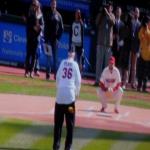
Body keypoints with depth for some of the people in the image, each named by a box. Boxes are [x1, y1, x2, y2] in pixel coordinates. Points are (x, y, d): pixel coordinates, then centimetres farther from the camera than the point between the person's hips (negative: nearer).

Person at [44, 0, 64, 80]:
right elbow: (45, 27, 0)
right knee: (48, 56, -3)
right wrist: (45, 39, -7)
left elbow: (61, 28, 9)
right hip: (48, 38, -1)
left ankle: (56, 73, 6)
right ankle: (48, 73, -3)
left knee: (55, 56, 4)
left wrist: (58, 37, -1)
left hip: (55, 38, 1)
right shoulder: (47, 14, 4)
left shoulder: (58, 15, 7)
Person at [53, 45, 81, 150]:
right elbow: (78, 80, -1)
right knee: (70, 122, 3)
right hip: (70, 94, -2)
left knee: (58, 121, 8)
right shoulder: (75, 64, -1)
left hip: (60, 94, 2)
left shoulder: (63, 63, 5)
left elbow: (57, 78, 8)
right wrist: (77, 92, 13)